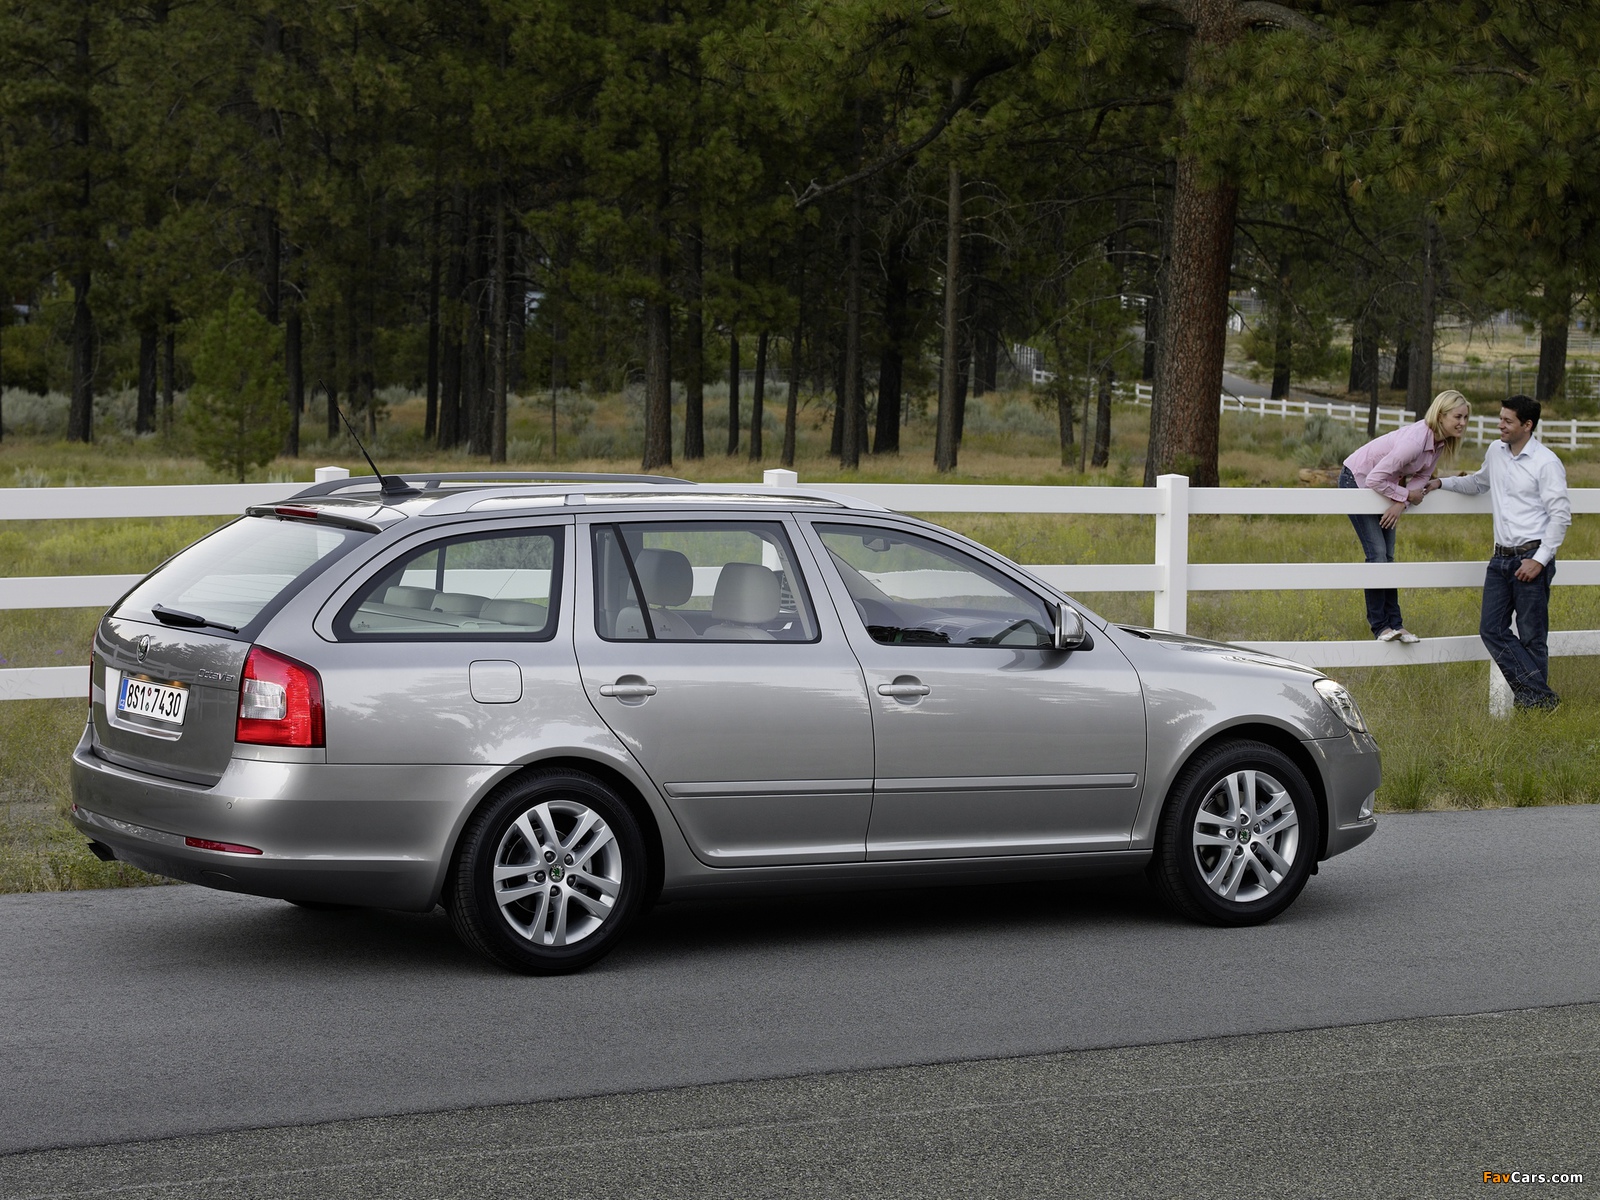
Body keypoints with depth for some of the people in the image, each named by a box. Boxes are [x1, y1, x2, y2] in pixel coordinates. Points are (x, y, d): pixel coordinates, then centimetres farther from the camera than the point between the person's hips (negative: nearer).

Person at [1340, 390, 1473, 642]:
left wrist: (1401, 503, -19)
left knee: (1387, 556, 7)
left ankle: (1394, 623, 9)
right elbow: (1375, 479, -34)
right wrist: (1406, 495, -21)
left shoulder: (1440, 442, -9)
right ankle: (1380, 626, -4)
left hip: (1380, 486, 8)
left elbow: (1422, 476, -2)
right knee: (1377, 554, -10)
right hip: (1356, 480, -8)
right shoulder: (1416, 440, -35)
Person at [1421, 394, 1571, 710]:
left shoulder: (1546, 463, -11)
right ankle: (1537, 692, 0)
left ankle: (1537, 699, 7)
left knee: (1531, 636, -3)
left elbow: (1561, 515, -12)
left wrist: (1539, 559, -16)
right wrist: (1442, 483, 23)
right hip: (1501, 557, 8)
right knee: (1492, 628, 0)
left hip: (1531, 557, -8)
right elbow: (1478, 483, 33)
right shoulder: (1495, 452, 11)